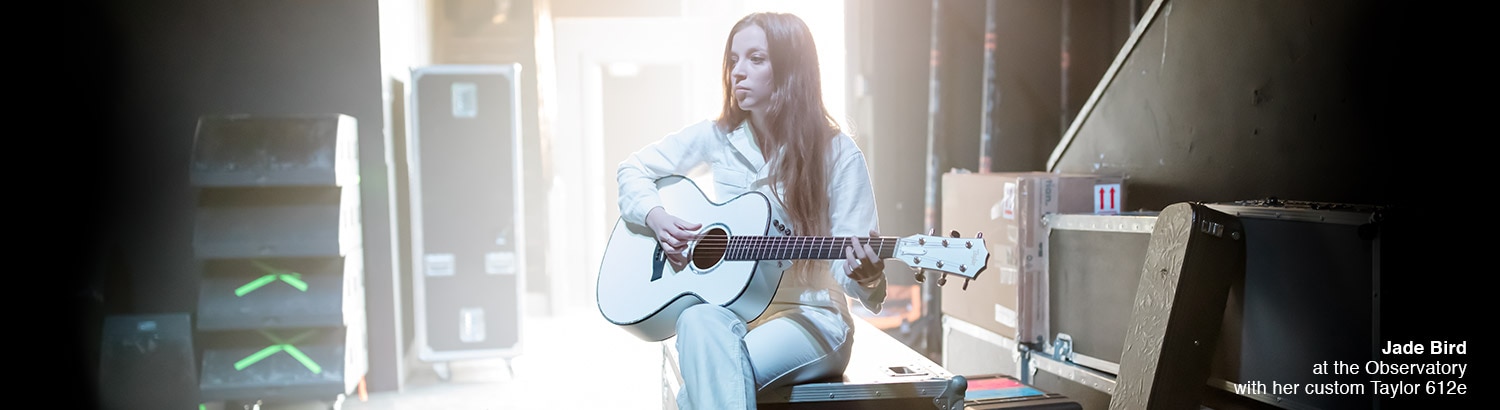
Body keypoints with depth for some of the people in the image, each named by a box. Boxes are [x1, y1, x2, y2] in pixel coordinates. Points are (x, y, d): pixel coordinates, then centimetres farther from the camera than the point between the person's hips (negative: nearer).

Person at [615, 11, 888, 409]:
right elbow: (633, 170, 13)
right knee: (697, 322, -35)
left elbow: (850, 264, -10)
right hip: (727, 308, 3)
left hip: (810, 317, -3)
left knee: (710, 372, -33)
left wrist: (863, 273, -34)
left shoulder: (837, 154, -8)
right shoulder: (717, 137, 3)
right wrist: (657, 218, -7)